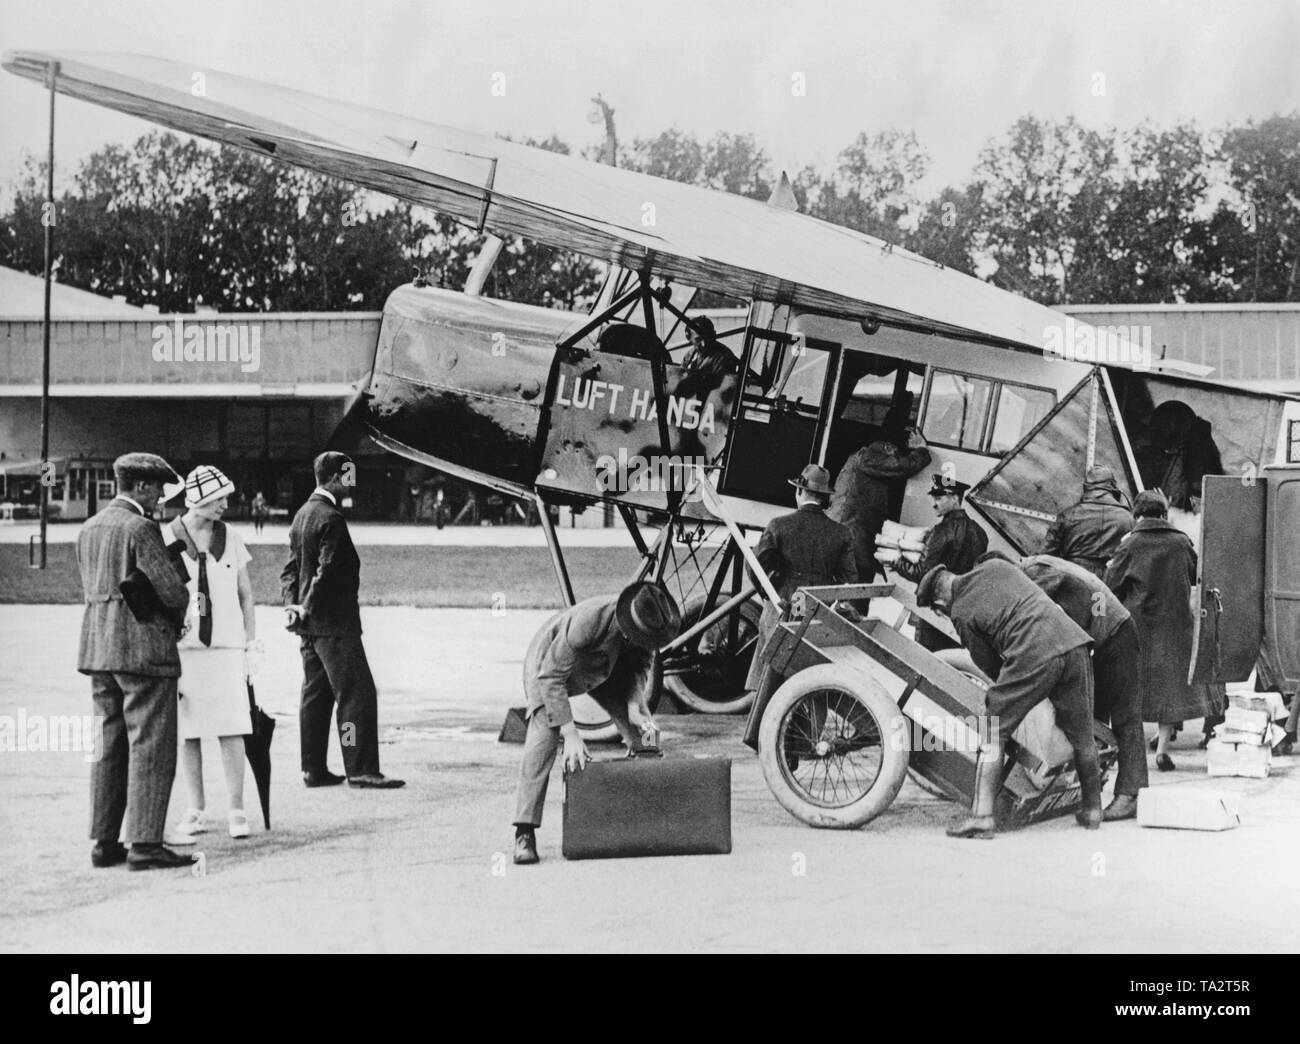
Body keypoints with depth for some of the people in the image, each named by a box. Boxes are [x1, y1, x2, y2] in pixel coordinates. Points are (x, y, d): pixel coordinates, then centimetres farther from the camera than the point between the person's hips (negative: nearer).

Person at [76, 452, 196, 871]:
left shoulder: (89, 529, 13)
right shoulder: (140, 528, -13)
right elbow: (172, 589, -16)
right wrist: (178, 614, 7)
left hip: (98, 647, 8)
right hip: (143, 647, -8)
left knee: (109, 745, 12)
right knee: (151, 746, -4)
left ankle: (104, 843, 14)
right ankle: (145, 844, -6)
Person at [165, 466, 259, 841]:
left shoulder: (230, 537, 7)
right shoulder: (166, 538, -1)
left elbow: (245, 594, 12)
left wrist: (252, 643, 7)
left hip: (226, 645, 1)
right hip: (181, 645, -1)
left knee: (231, 729, -4)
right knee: (188, 732, 3)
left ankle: (236, 810, 2)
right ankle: (196, 811, 13)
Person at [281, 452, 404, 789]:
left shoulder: (302, 515, 14)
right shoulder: (331, 518, -16)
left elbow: (291, 567, 14)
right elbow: (327, 571, -21)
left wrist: (292, 604, 3)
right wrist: (307, 609, -12)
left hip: (310, 623, 10)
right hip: (334, 621, -10)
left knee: (316, 695, 12)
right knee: (356, 694, -6)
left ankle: (313, 768, 15)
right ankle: (360, 769, -6)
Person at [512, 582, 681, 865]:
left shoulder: (647, 623, -27)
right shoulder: (588, 621, -45)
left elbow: (643, 662, -7)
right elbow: (551, 677, -40)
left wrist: (634, 705, -24)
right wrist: (569, 732, -44)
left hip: (606, 667, 6)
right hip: (548, 663, -6)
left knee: (645, 733, -4)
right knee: (543, 736, -27)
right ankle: (525, 832, -27)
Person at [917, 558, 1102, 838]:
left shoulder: (961, 614, 8)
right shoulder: (995, 565, 21)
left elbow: (990, 665, 14)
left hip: (1033, 655, -6)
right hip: (1074, 639, 6)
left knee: (992, 732, 7)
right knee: (1082, 734, 20)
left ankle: (982, 815, -1)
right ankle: (1092, 809, 35)